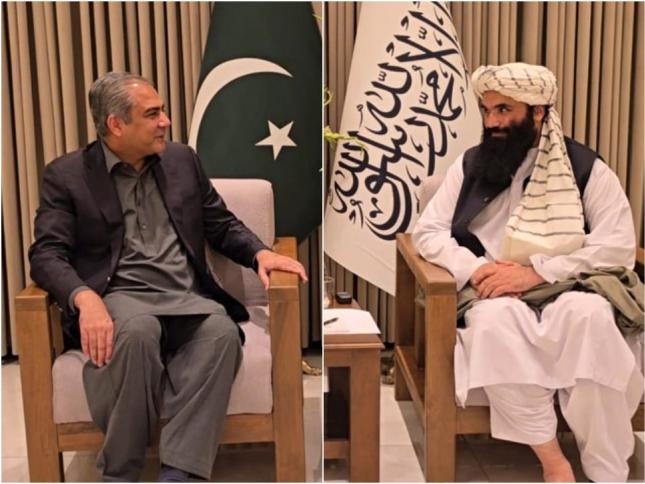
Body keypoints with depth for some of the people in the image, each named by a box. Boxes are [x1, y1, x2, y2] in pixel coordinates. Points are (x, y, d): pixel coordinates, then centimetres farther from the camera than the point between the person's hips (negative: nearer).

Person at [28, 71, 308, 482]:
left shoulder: (183, 161, 14)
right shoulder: (67, 175, 3)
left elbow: (222, 225, 19)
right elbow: (47, 254, -6)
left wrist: (261, 253, -3)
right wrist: (85, 298, -27)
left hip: (186, 298, 3)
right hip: (120, 297, -3)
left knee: (223, 332, -31)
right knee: (137, 331, -38)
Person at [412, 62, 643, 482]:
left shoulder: (586, 167, 1)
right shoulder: (471, 164, 8)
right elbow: (428, 232, 5)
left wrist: (537, 271, -19)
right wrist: (475, 268, -15)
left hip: (567, 292, -1)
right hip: (495, 296, 1)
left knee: (589, 315, -36)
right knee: (495, 318, -34)